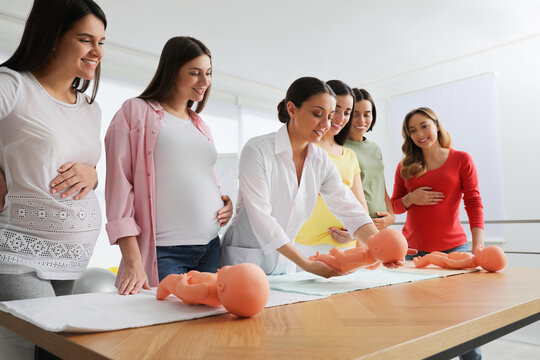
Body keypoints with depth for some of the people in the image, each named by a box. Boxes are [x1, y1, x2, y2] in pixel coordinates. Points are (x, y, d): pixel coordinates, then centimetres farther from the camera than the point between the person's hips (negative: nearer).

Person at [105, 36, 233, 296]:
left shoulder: (200, 126, 19)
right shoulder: (136, 112, 1)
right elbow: (119, 185, -6)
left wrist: (224, 202, 3)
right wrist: (133, 262, -14)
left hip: (210, 249, 6)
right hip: (162, 254, -5)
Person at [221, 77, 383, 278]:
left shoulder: (322, 162, 0)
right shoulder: (257, 150, -17)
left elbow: (350, 210, -5)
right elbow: (261, 218, -23)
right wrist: (307, 265, -26)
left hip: (284, 263, 5)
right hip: (244, 260, -4)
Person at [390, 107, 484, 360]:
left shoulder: (461, 160, 3)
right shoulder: (405, 166, 9)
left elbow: (474, 203, -3)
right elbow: (395, 206, 14)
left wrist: (478, 245, -14)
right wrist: (411, 199, -8)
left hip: (452, 248, -2)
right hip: (414, 250, 2)